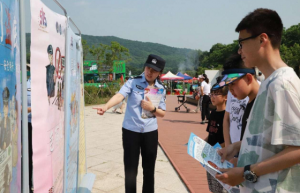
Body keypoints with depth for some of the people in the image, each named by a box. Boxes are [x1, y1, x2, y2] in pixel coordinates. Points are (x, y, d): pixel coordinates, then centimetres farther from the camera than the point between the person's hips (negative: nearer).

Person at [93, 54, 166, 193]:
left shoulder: (161, 89, 3)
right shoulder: (133, 82, -8)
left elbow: (162, 114, 7)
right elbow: (119, 96, -25)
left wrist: (152, 108, -14)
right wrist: (106, 107, -43)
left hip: (150, 132, 3)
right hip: (131, 131, -3)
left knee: (149, 170, 14)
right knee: (130, 170, 4)